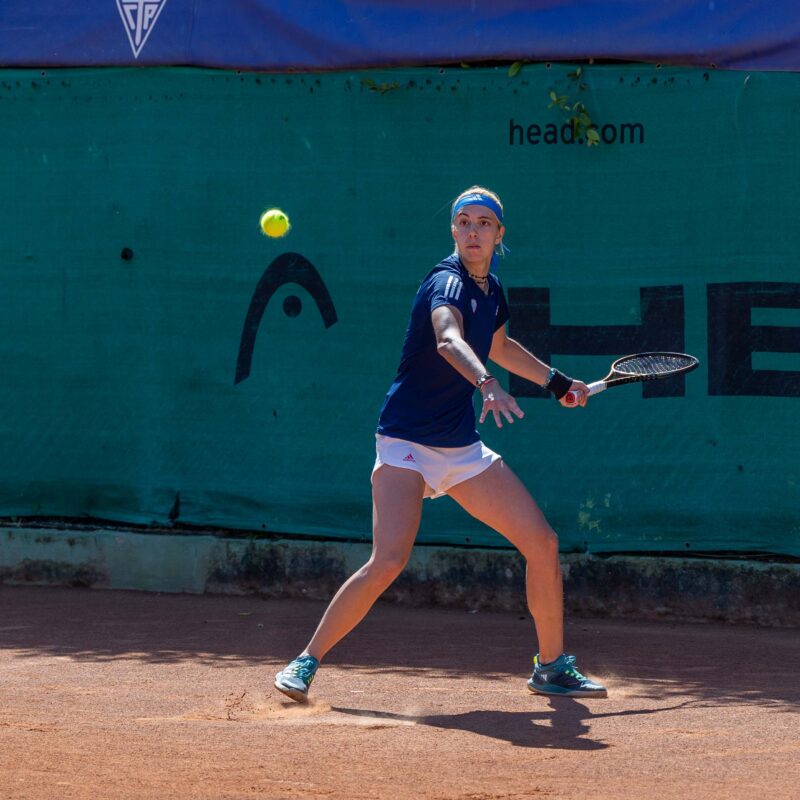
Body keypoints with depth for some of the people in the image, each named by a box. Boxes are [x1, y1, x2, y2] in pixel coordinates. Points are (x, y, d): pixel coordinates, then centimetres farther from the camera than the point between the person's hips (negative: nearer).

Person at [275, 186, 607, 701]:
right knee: (389, 562, -22)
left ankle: (553, 667, 18)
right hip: (407, 444, -8)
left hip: (462, 446, 8)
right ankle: (307, 663, -8)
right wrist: (487, 384, -57)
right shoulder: (447, 283, -17)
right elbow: (448, 340, -40)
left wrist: (558, 382, 35)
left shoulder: (492, 290, 8)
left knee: (543, 543, 3)